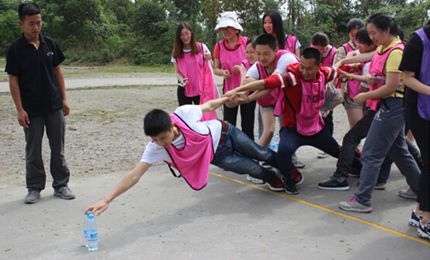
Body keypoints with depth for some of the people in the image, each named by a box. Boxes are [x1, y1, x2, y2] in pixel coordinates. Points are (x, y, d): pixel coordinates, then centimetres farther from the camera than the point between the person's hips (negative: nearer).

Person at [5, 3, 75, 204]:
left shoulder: (50, 44, 2)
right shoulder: (16, 49, -7)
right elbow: (13, 80, -7)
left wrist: (64, 98, 4)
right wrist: (20, 109, -11)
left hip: (54, 106, 3)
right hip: (31, 110, -3)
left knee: (58, 148, 9)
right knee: (33, 151, 7)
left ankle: (61, 185, 21)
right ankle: (34, 188, 20)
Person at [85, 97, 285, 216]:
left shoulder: (184, 113, -38)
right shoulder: (155, 148, -34)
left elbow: (210, 105, -17)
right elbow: (134, 175, -37)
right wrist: (107, 200, -44)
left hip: (223, 132, -1)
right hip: (217, 155, 1)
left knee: (261, 154, 13)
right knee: (251, 168, -2)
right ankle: (273, 179, 37)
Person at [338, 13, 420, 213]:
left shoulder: (395, 52, -17)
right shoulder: (383, 48, 9)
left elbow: (391, 87, -21)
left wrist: (365, 96, -13)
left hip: (392, 106, -10)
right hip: (390, 107, 10)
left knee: (371, 154, -7)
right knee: (398, 150, 20)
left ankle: (362, 201, -2)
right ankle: (419, 188, 35)